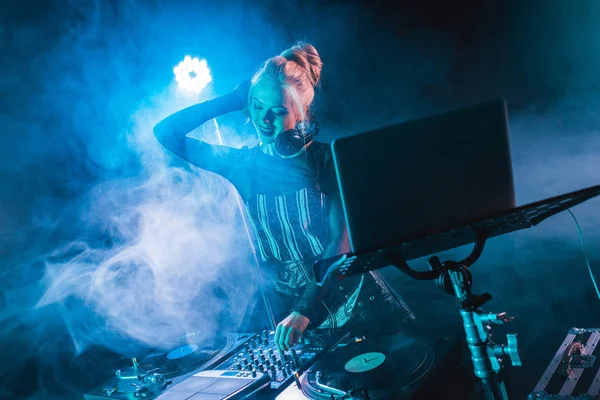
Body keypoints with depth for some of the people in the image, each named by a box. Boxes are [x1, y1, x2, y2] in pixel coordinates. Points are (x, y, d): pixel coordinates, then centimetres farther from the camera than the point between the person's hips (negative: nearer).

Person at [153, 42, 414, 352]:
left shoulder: (326, 159, -9)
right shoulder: (242, 164, -1)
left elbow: (342, 238, -18)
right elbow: (165, 133, -1)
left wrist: (305, 311, -30)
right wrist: (232, 100, -8)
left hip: (347, 296, -1)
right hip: (284, 305, 2)